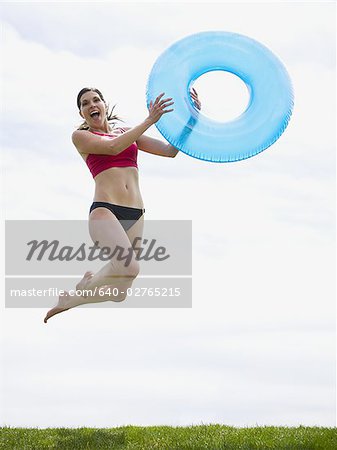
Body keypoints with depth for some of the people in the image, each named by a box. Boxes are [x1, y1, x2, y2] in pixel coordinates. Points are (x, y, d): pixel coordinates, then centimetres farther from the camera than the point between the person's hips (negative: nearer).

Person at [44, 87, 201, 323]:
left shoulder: (128, 132, 20)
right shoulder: (81, 136, 7)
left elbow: (170, 150, 16)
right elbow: (112, 147, -11)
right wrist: (149, 121, -15)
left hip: (135, 214, 5)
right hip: (105, 210, -5)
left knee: (119, 292, 2)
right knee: (130, 267, -31)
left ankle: (73, 298, 30)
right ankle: (87, 286, -1)